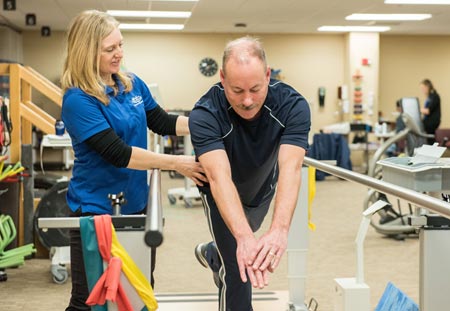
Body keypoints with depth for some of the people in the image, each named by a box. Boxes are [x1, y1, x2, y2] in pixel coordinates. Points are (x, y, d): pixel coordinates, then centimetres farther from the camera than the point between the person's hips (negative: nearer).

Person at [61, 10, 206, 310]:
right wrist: (176, 163, -24)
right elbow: (118, 153, -25)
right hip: (96, 209, -7)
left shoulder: (132, 84, 2)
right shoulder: (78, 100, -19)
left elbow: (162, 122, 12)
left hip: (135, 204, 7)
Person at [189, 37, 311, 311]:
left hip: (263, 186, 3)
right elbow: (219, 176, -49)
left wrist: (280, 230, -60)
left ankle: (211, 253, 62)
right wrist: (244, 237, -64)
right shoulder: (205, 114, -38)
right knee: (239, 270, -10)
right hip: (222, 196, -3)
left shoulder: (292, 105, -33)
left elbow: (290, 168, -45)